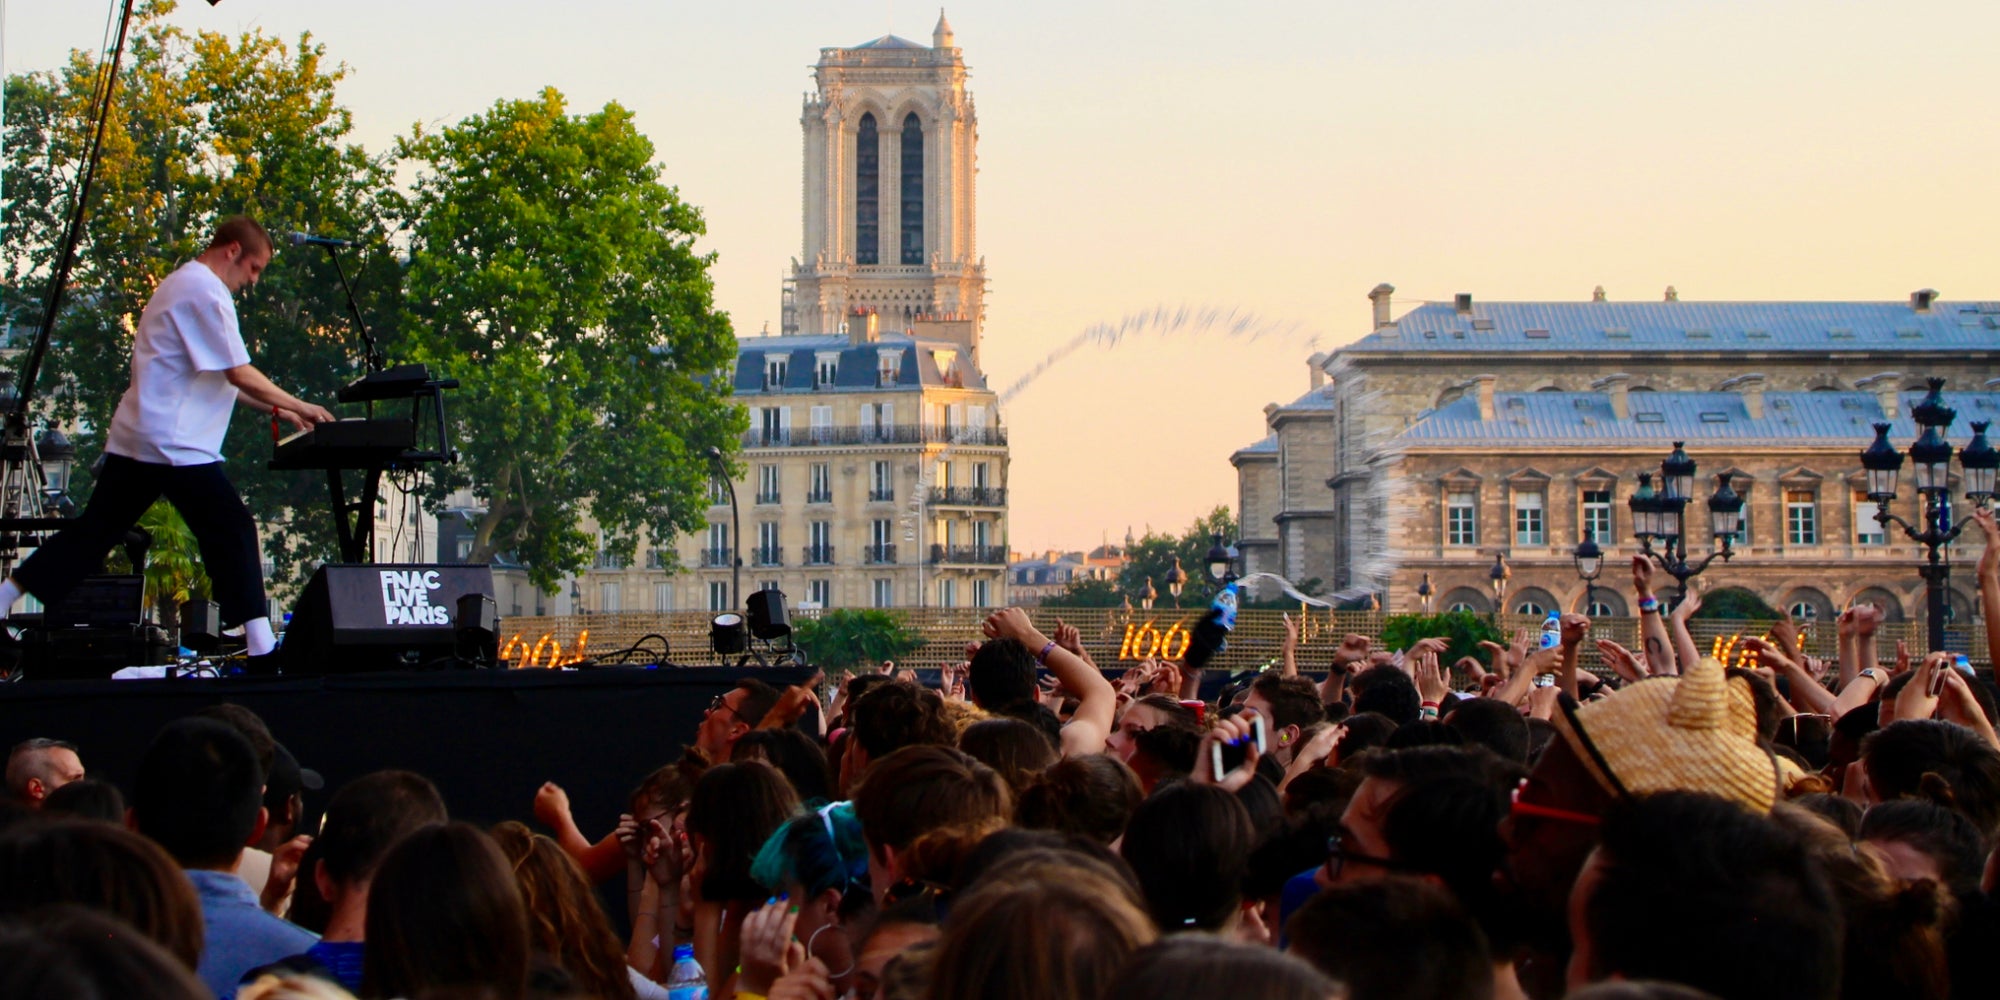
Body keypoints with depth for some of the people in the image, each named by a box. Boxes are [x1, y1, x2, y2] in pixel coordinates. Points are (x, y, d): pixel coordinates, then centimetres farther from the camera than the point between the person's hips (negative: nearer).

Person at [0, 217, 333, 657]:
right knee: (232, 531, -5)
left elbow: (214, 377, 25)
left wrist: (275, 409, 19)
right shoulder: (206, 292, -12)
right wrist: (297, 406, -4)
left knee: (94, 531, 13)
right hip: (174, 445, -10)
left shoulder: (181, 284, 21)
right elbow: (240, 375, -15)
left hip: (132, 440, 10)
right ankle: (261, 646, -7)